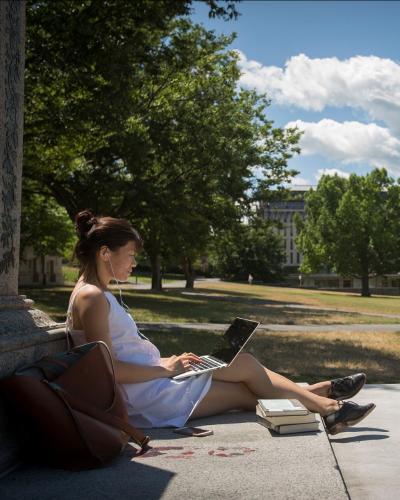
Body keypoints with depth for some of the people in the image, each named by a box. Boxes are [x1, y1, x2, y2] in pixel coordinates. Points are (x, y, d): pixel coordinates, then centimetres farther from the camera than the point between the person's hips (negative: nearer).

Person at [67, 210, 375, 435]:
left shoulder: (100, 294, 14)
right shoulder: (91, 297, -18)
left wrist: (165, 361, 5)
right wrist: (164, 368, -14)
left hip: (153, 382, 9)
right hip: (148, 394, -9)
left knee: (245, 393, 6)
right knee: (245, 364, -1)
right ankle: (323, 405, 13)